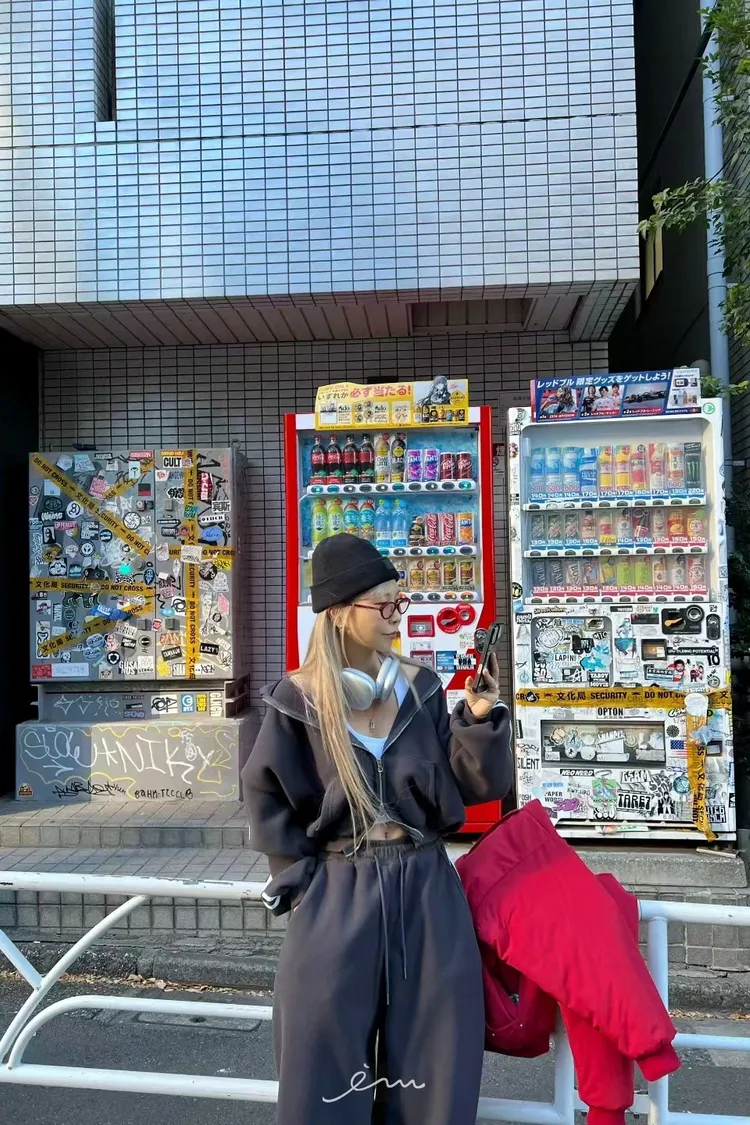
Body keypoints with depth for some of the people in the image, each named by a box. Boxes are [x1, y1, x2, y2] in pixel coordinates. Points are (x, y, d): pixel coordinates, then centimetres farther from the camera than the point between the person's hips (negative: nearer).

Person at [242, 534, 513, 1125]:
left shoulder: (422, 689, 0)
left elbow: (479, 786, 1)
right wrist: (302, 875, -1)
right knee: (329, 1070, 10)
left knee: (431, 1068, 11)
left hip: (426, 889, 2)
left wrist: (481, 718, -15)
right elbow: (266, 795, 4)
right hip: (336, 896, -2)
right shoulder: (300, 700, -7)